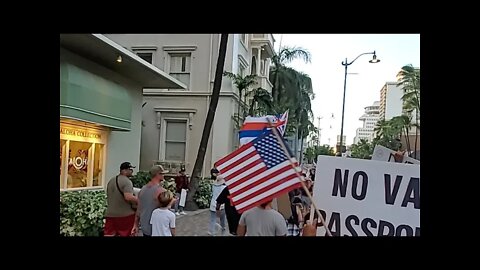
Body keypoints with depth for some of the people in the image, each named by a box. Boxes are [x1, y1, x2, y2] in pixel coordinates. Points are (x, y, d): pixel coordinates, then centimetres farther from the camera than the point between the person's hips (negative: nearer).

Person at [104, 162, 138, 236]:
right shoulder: (127, 181, -14)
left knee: (109, 234, 5)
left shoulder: (111, 181, 13)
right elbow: (129, 197, -26)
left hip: (110, 214, 7)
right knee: (126, 234, 6)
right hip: (125, 215, -7)